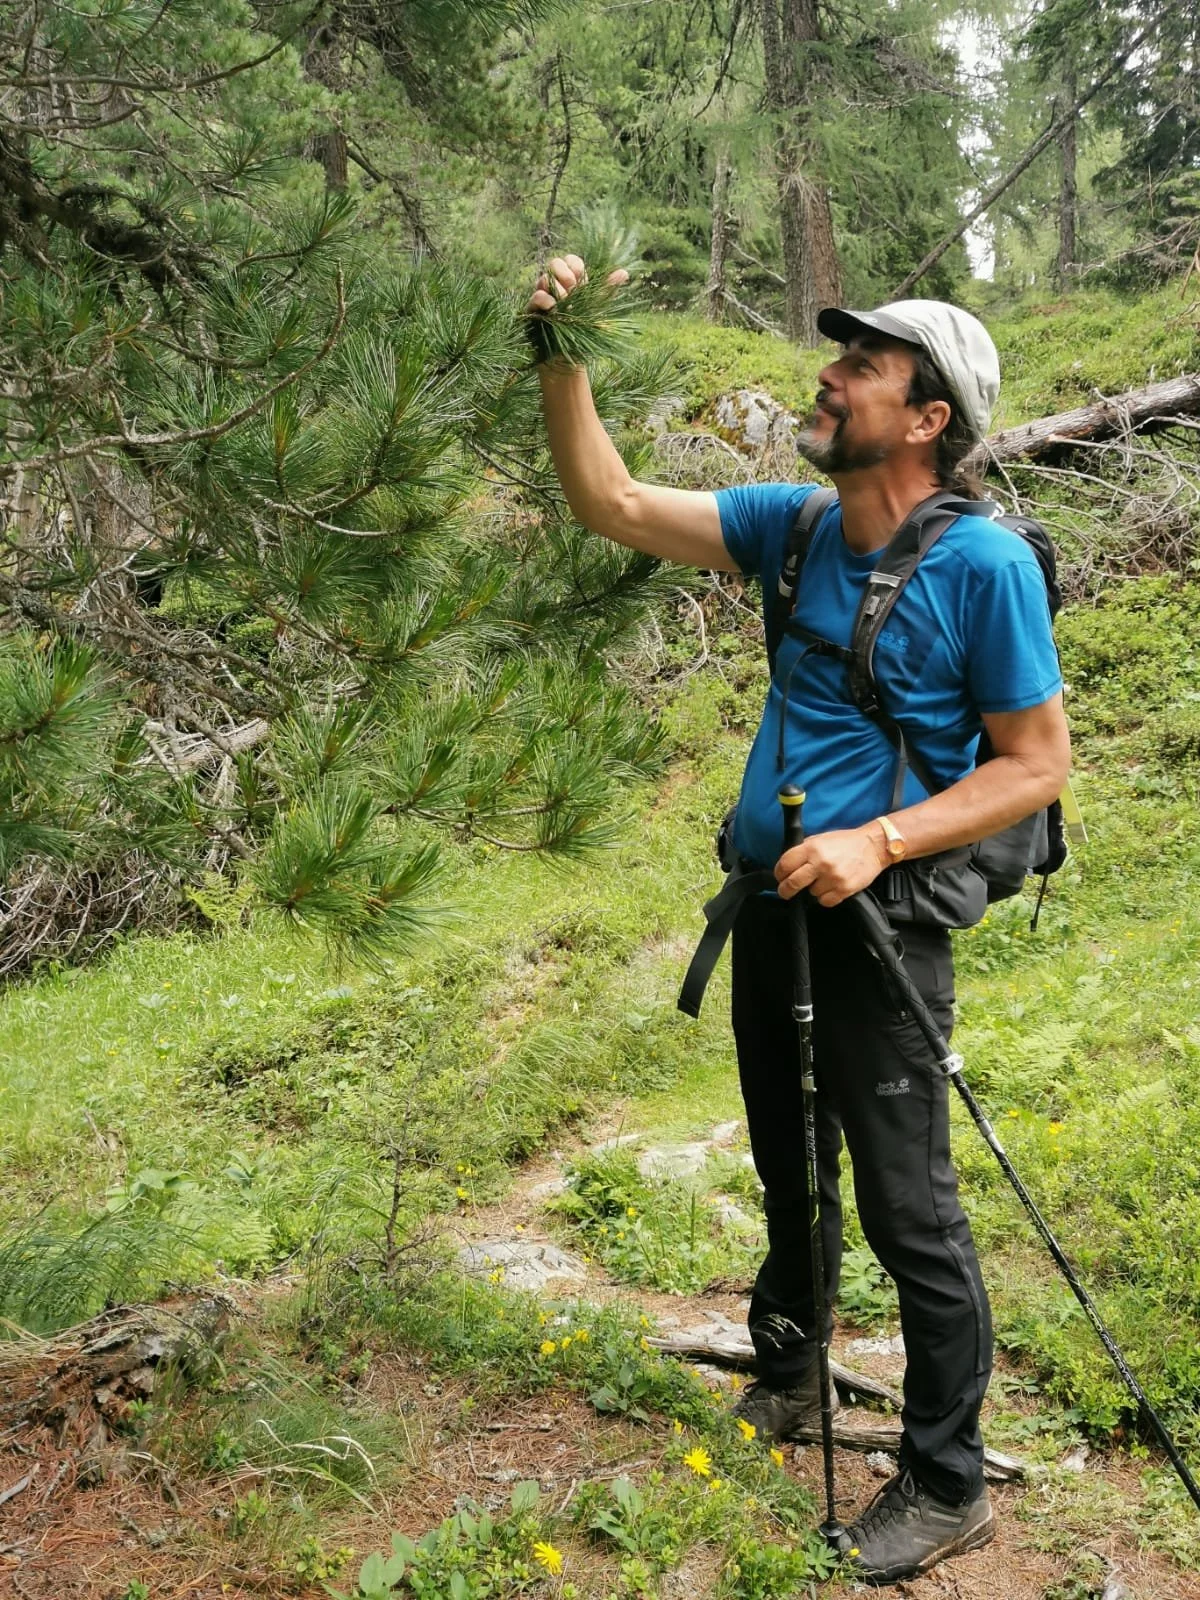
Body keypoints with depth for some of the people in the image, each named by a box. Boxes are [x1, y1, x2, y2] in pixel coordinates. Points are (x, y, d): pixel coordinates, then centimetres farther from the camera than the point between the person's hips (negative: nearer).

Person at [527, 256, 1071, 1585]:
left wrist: (876, 844, -24)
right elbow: (610, 504, 1)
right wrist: (562, 361, -11)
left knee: (907, 1214, 3)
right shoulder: (792, 527, 2)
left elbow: (1035, 764, -13)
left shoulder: (983, 565, -16)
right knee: (790, 1176, 23)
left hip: (880, 926, -6)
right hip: (770, 907, 7)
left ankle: (947, 1487, 22)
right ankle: (786, 1384, 46)